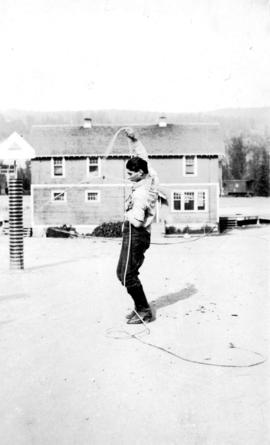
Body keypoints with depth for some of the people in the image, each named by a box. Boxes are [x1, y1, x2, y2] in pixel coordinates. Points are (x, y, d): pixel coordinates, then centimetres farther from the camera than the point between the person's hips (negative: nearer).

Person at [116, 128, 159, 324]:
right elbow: (143, 155, 17)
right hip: (139, 234, 10)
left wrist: (128, 213, -9)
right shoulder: (151, 175, 2)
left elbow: (137, 221, -28)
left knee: (128, 275, -5)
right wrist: (134, 138, 7)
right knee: (123, 272, 16)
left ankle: (144, 312, 4)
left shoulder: (141, 193, -23)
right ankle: (141, 307, 22)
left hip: (135, 234, -10)